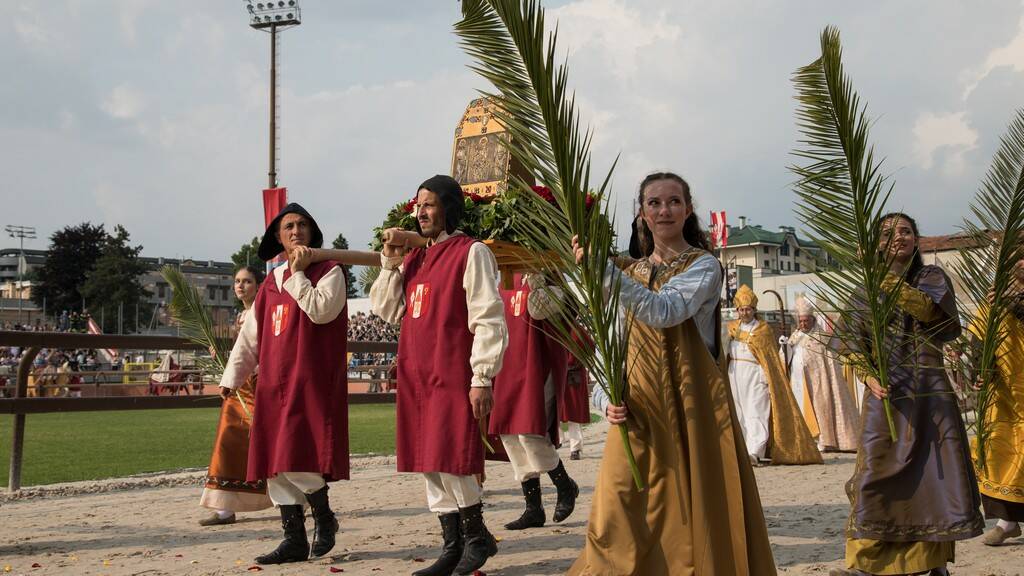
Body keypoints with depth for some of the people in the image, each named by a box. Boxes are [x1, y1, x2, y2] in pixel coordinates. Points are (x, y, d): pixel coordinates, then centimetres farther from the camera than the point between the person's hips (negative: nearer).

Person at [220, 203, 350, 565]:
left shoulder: (329, 272, 1)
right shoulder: (271, 283, 18)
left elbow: (320, 311, -19)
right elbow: (250, 337, 20)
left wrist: (299, 273, -10)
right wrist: (232, 377, 14)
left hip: (311, 384, -6)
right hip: (274, 386, 6)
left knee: (297, 458, -14)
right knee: (276, 465, 4)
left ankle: (324, 516, 11)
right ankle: (294, 540, 12)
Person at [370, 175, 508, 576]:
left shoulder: (471, 253, -6)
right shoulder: (414, 258, 16)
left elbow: (488, 320, -12)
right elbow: (387, 311, 17)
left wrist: (482, 378, -17)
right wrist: (390, 262, 5)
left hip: (454, 376, -7)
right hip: (416, 377, 8)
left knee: (448, 460, -11)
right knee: (430, 465, 8)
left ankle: (477, 537, 9)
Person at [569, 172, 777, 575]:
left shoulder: (704, 266, -2)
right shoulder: (631, 273, 13)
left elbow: (665, 312, -23)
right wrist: (609, 399, -5)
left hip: (691, 407, -4)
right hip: (638, 410, 4)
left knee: (696, 510, -1)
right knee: (620, 520, -3)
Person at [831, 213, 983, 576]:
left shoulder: (932, 277, 8)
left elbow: (928, 309, -15)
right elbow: (852, 345, 6)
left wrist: (886, 277, -18)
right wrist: (868, 376, -12)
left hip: (931, 393, 0)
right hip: (886, 393, 0)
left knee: (937, 473, -3)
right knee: (876, 474, -6)